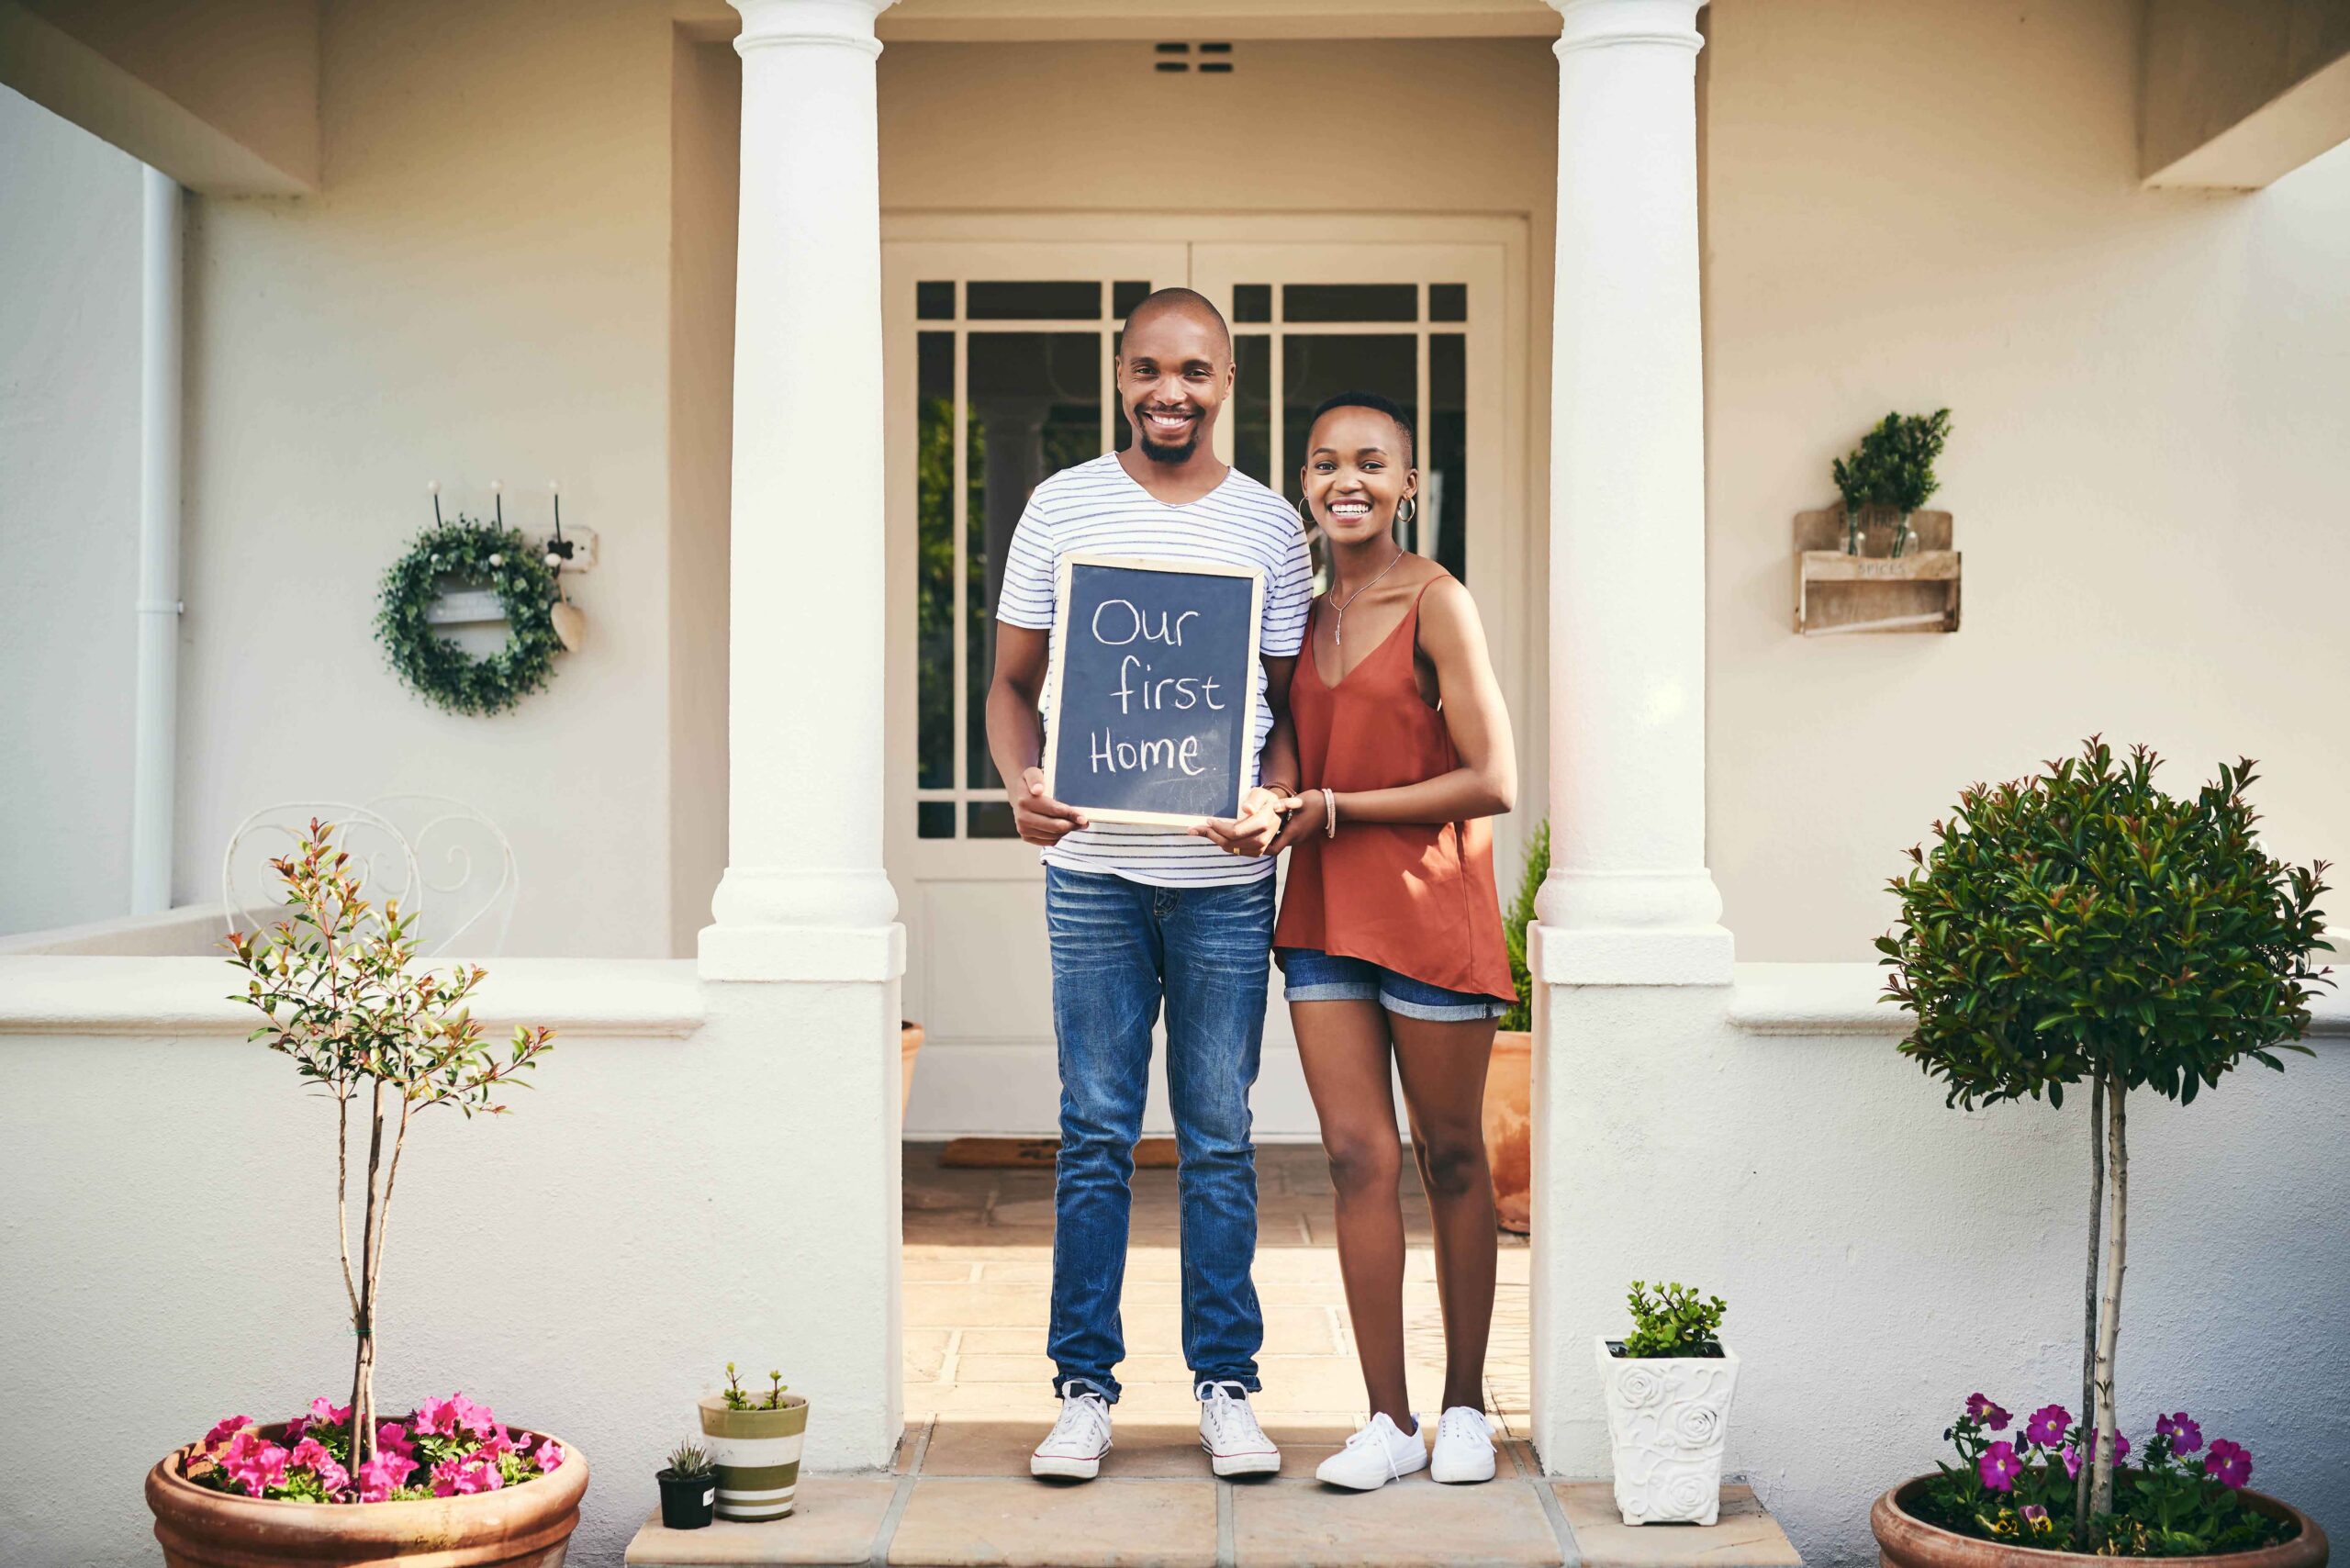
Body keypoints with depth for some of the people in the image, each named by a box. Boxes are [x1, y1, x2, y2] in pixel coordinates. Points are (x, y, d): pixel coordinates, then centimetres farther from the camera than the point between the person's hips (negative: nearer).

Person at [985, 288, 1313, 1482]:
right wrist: (1021, 782, -12)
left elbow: (1291, 703, 8)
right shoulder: (1061, 506, 5)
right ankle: (1084, 1387, 14)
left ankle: (1225, 1383, 17)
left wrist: (1272, 798, -12)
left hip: (1224, 878, 0)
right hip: (1093, 866, 0)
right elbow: (1014, 680, 8)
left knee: (1220, 1141, 6)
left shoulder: (1269, 525, 6)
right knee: (1095, 1136, 4)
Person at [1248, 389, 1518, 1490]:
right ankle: (1388, 1420, 7)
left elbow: (1492, 782, -13)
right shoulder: (1307, 618, 11)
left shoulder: (1438, 605, -8)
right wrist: (1273, 815, -4)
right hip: (1324, 908, 5)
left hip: (1428, 905, -5)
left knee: (1450, 1157, 7)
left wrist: (1335, 809, -13)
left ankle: (1465, 1408, 20)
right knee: (1357, 1154, 1)